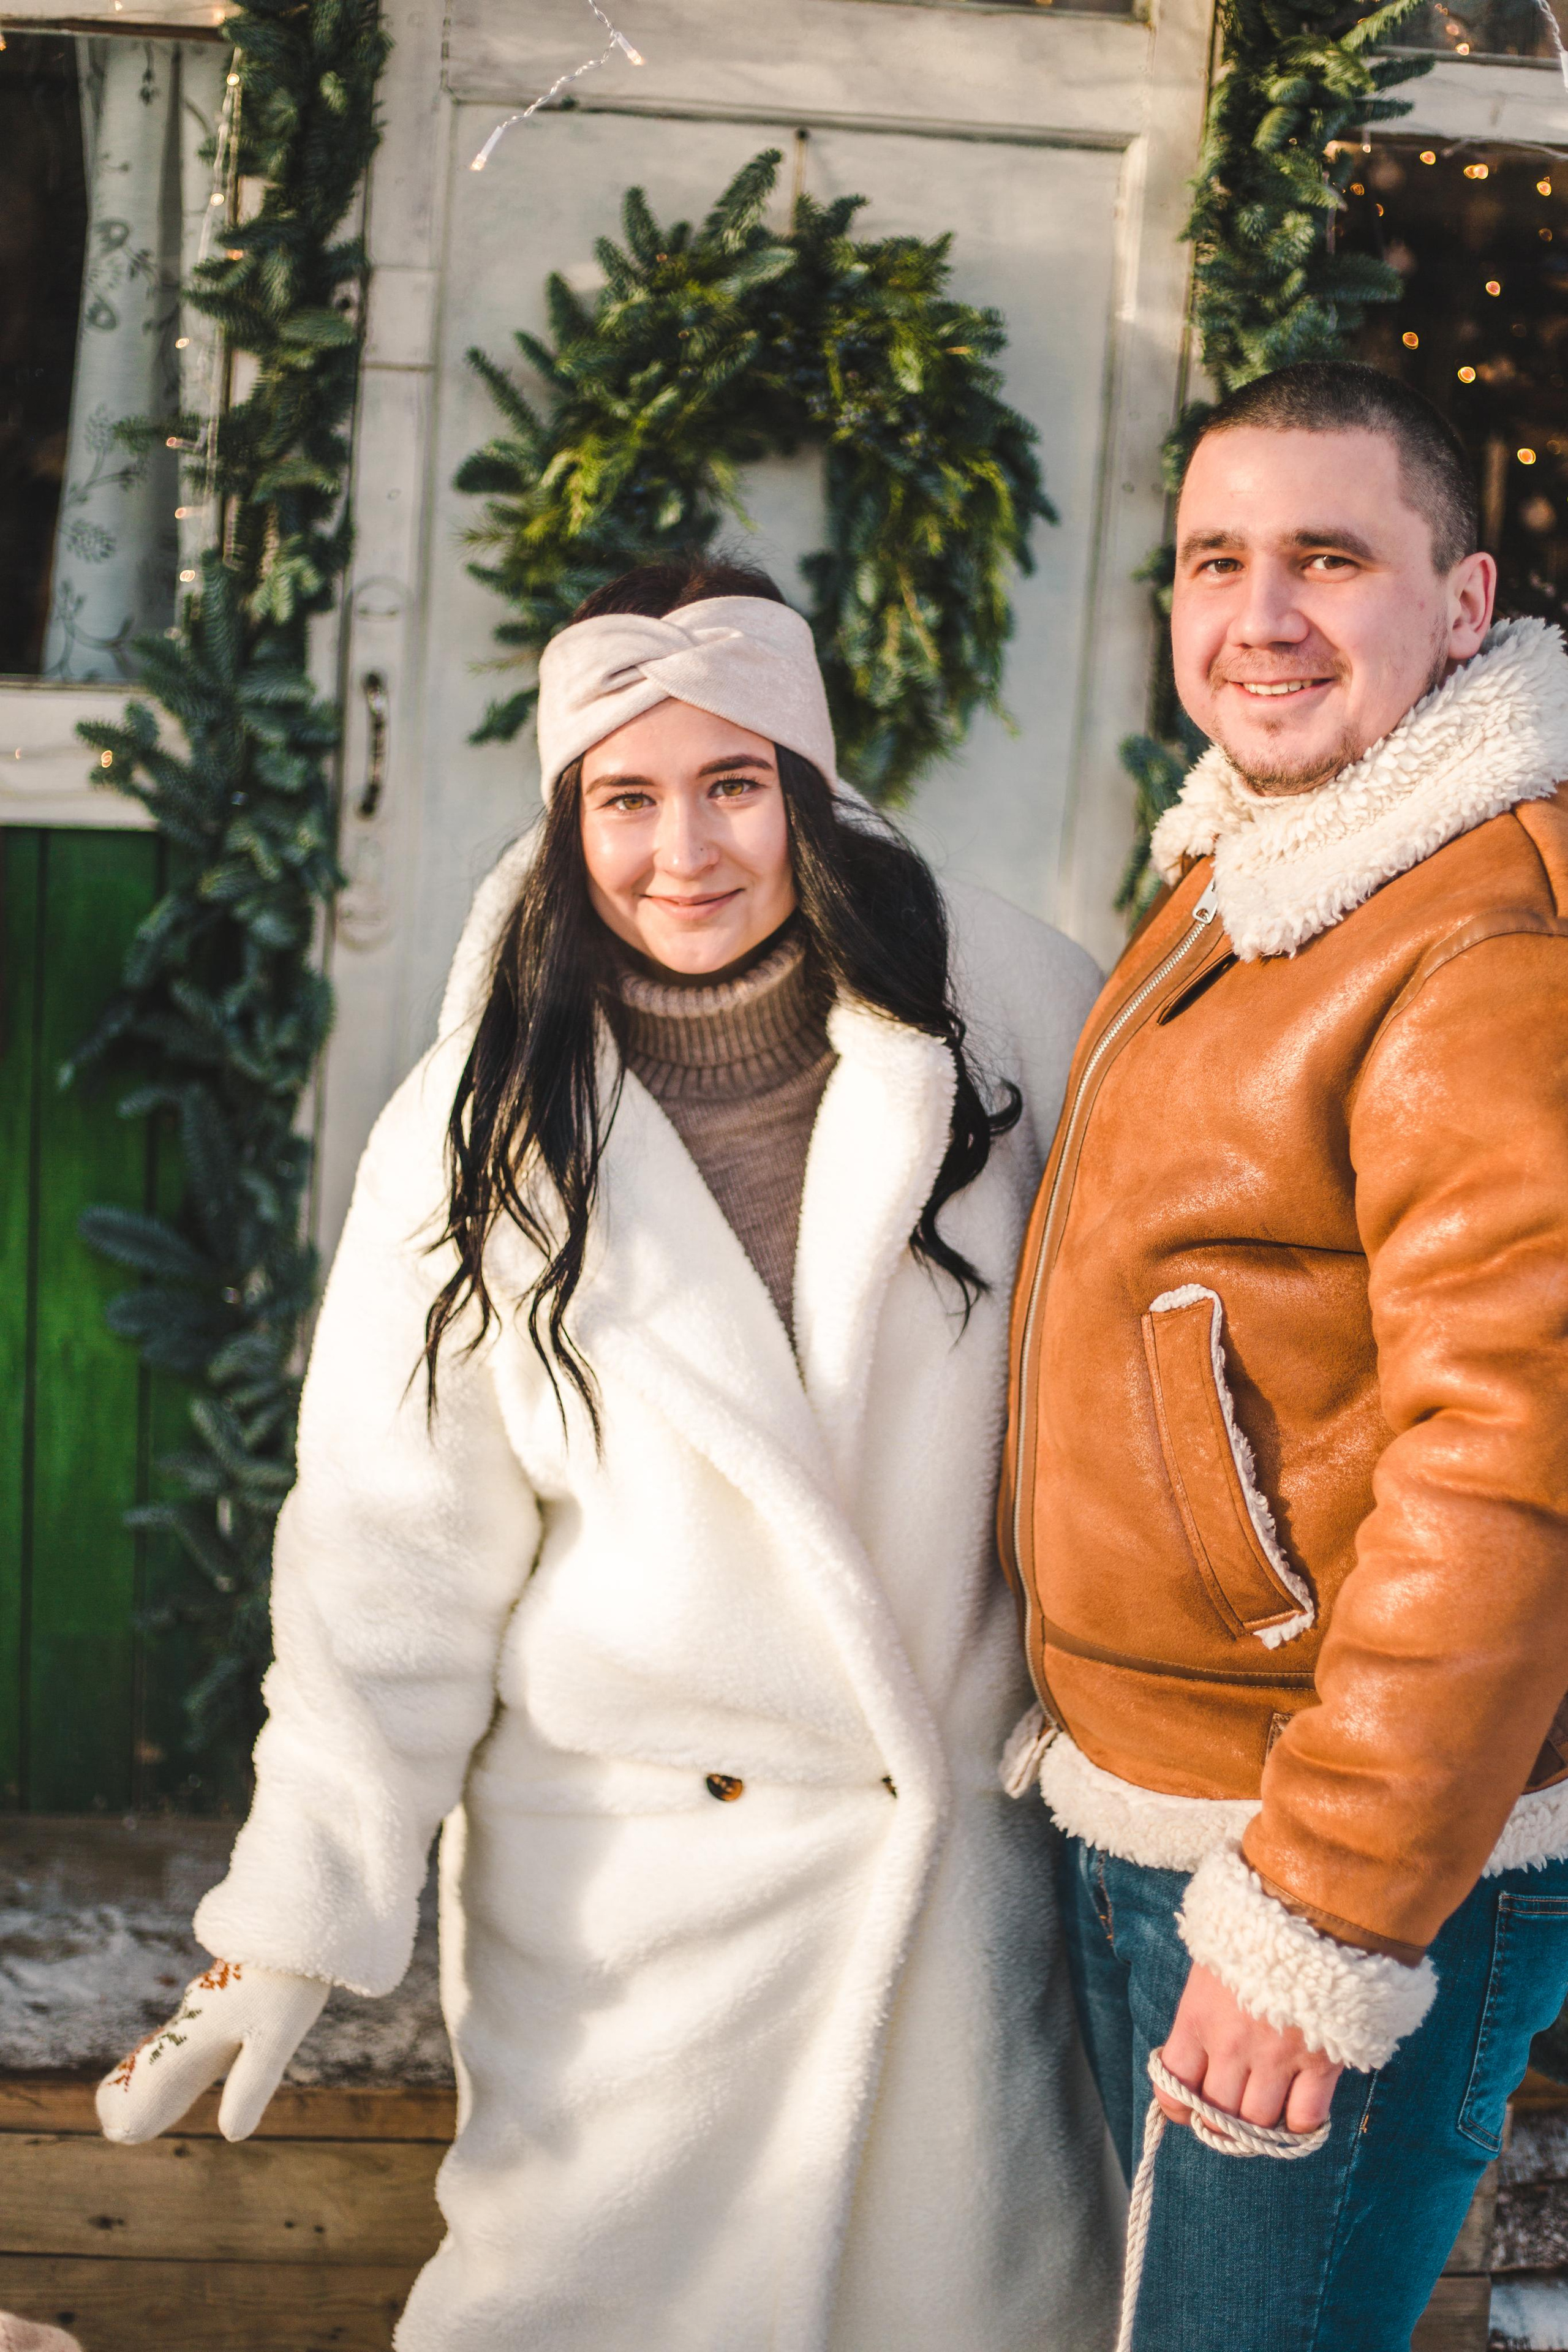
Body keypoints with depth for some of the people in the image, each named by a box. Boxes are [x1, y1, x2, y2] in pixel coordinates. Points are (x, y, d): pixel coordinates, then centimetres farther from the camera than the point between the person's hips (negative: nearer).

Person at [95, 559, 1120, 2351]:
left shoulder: (1010, 1017, -7)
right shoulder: (479, 1136, -7)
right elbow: (397, 1549, -6)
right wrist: (299, 1912, -9)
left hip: (964, 1807, 1)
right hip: (618, 1849, -1)